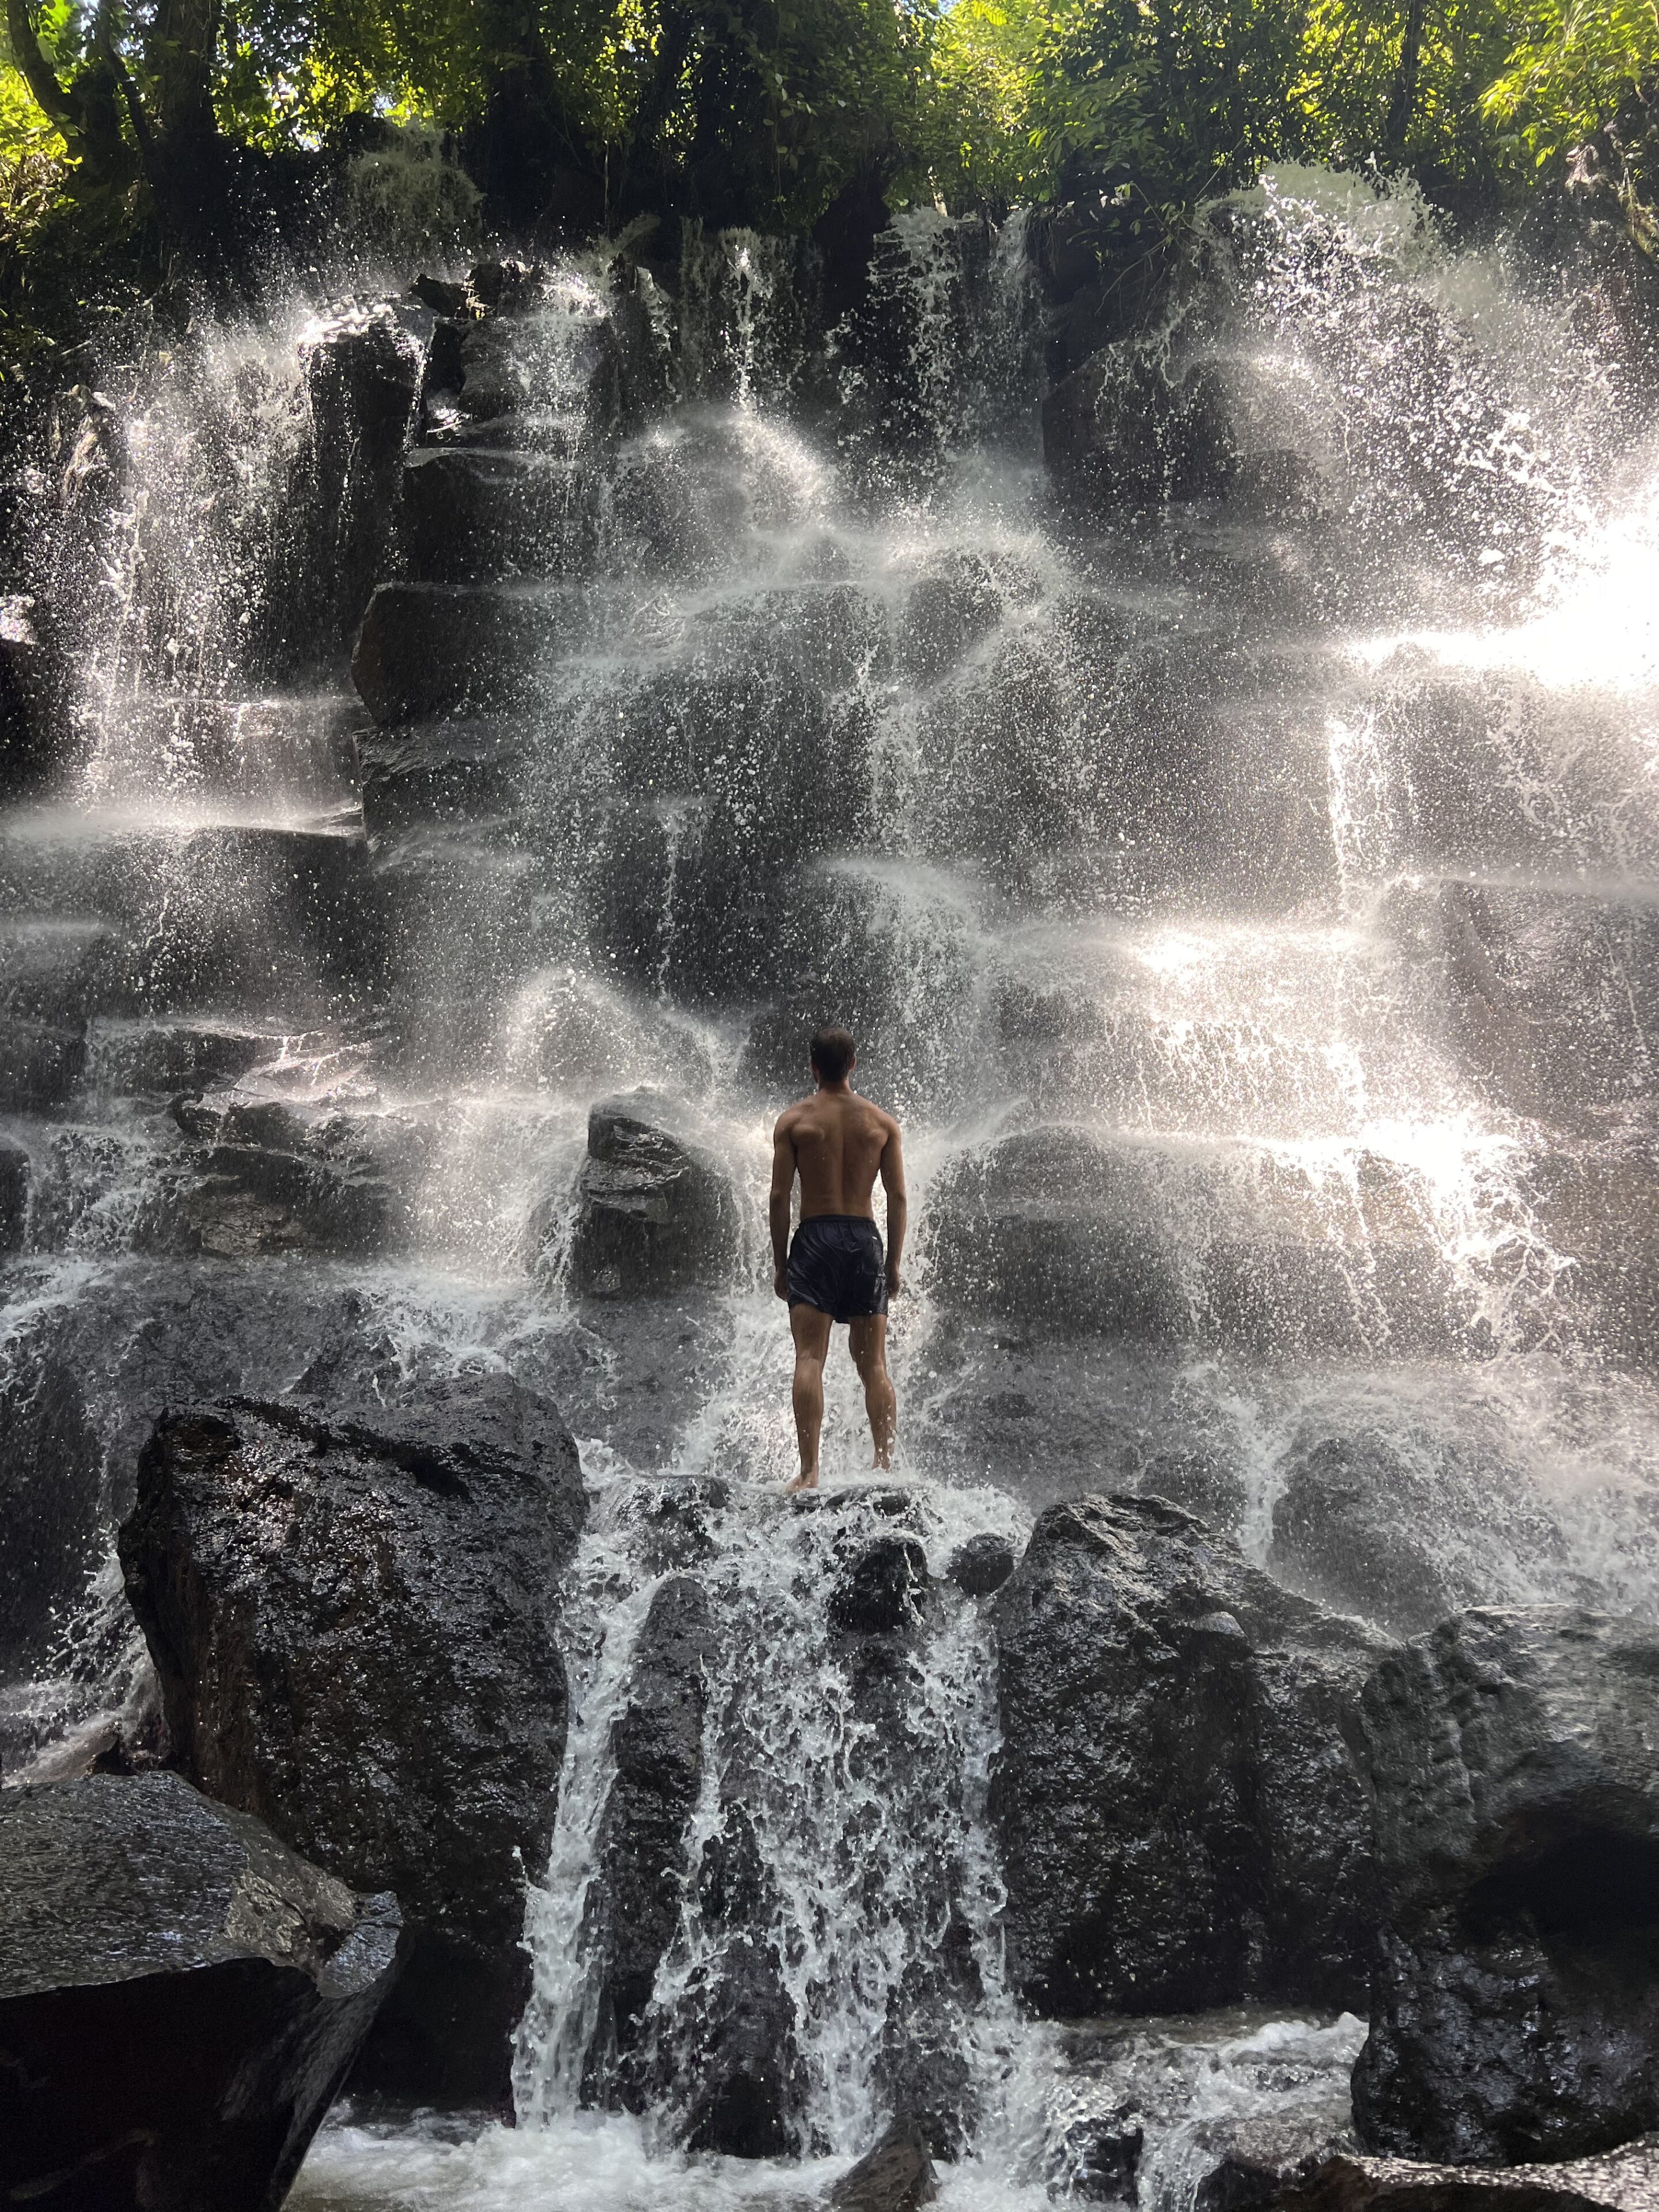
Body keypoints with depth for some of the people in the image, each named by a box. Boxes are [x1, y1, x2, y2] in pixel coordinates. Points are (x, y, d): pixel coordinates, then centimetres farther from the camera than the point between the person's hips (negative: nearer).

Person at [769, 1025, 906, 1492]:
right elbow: (898, 1198, 3)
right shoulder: (882, 1121, 6)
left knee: (809, 1359, -5)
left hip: (815, 1239, -2)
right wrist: (893, 1264, 10)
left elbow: (779, 1197, -2)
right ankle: (884, 1460, 6)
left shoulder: (793, 1120, 1)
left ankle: (809, 1469, -14)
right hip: (865, 1241, 2)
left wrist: (780, 1263, 4)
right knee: (873, 1363, 10)